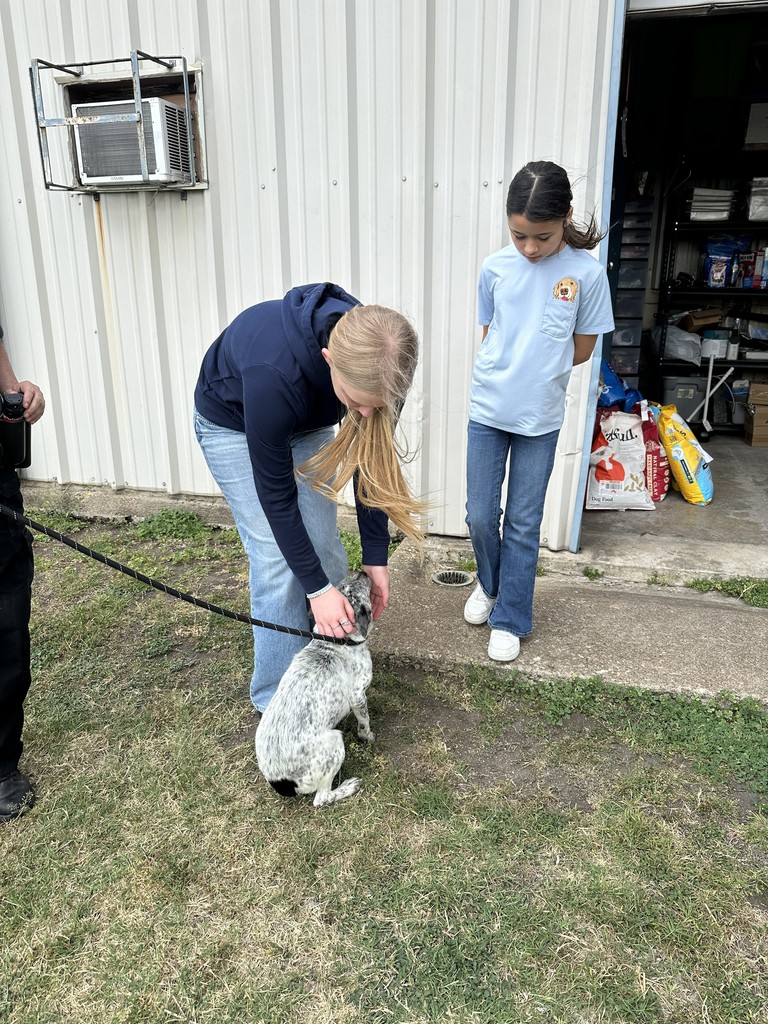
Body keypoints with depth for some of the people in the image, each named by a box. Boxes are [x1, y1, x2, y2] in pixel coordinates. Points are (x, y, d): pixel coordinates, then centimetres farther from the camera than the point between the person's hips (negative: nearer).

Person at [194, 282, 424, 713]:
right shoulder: (274, 372, -44)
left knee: (327, 548, 1)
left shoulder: (374, 365, -29)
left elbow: (370, 461, -15)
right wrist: (316, 587, -27)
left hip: (306, 423, 5)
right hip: (233, 424, -4)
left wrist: (376, 557, -13)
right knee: (278, 561, -10)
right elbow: (275, 494, -32)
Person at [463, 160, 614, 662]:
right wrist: (510, 371, -4)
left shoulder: (587, 272, -9)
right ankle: (490, 584, 36)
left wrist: (535, 372, -2)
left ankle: (510, 619, 23)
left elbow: (582, 349, -1)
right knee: (480, 516, 7)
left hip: (541, 418, -2)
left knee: (523, 524, 7)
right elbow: (489, 336, 8)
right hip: (488, 411, 2)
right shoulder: (496, 267, -3)